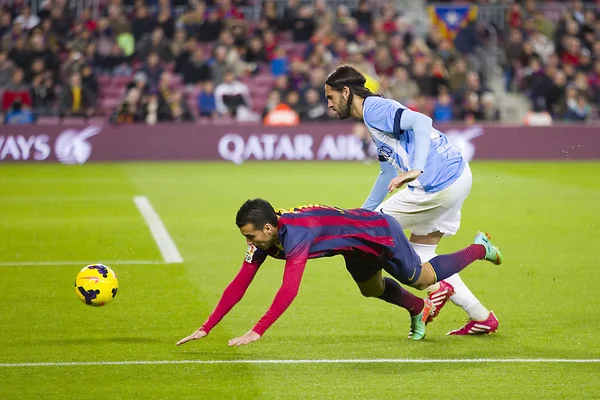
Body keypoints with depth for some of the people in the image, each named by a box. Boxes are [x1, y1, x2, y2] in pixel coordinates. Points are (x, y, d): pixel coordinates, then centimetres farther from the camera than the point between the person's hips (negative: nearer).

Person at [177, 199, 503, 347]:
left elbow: (289, 290, -50)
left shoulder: (295, 234, -41)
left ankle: (479, 248, 36)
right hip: (358, 248, 7)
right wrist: (206, 328, -21)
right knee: (371, 289, 28)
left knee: (424, 279, 12)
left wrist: (257, 331, -53)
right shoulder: (263, 236, -18)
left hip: (380, 232, -7)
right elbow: (239, 285, -16)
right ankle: (419, 310, 55)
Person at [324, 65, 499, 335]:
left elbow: (421, 121, -26)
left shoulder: (374, 109, -8)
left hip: (439, 183, -10)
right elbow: (388, 173, 34)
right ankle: (481, 317, 18)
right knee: (421, 251, 18)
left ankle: (436, 286, 4)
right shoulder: (376, 112, 23)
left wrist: (415, 171, -36)